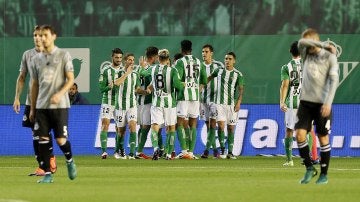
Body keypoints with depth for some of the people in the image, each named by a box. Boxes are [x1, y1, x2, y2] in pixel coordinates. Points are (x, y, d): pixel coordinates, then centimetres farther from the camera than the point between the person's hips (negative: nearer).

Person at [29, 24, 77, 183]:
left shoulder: (63, 55, -1)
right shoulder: (37, 59, 12)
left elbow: (70, 79, -5)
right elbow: (35, 85, 17)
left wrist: (59, 94, -20)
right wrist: (32, 108, 14)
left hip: (59, 105, -4)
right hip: (41, 106, 4)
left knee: (61, 139, -7)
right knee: (43, 139, -3)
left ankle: (69, 161, 22)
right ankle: (47, 174, 2)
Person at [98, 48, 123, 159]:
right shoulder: (105, 71, -2)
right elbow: (101, 88, -5)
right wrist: (109, 87, -25)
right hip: (107, 102, -3)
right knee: (105, 124, -11)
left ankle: (118, 151, 14)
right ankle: (104, 151, -13)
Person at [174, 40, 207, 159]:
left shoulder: (180, 62, -5)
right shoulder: (199, 63, 10)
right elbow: (204, 81, 10)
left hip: (183, 96, -5)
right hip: (196, 96, 5)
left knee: (180, 124, -1)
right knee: (193, 125, 8)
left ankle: (184, 151, -13)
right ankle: (191, 152, 4)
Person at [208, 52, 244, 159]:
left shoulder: (238, 74, -1)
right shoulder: (219, 70, 6)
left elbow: (241, 89, -7)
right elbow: (210, 77, 24)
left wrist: (239, 102, -19)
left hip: (232, 104, -1)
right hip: (220, 103, 1)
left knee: (231, 128, 2)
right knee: (221, 125, -12)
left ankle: (230, 152, 8)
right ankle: (222, 149, 0)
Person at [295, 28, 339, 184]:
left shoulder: (329, 56, -4)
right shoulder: (306, 54, 9)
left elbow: (334, 80, -11)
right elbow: (301, 42, -12)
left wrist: (328, 103, -20)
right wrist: (323, 45, -15)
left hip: (322, 103, -4)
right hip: (306, 101, 4)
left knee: (323, 137, 0)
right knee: (300, 134, -9)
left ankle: (324, 174, 9)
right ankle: (309, 169, 4)